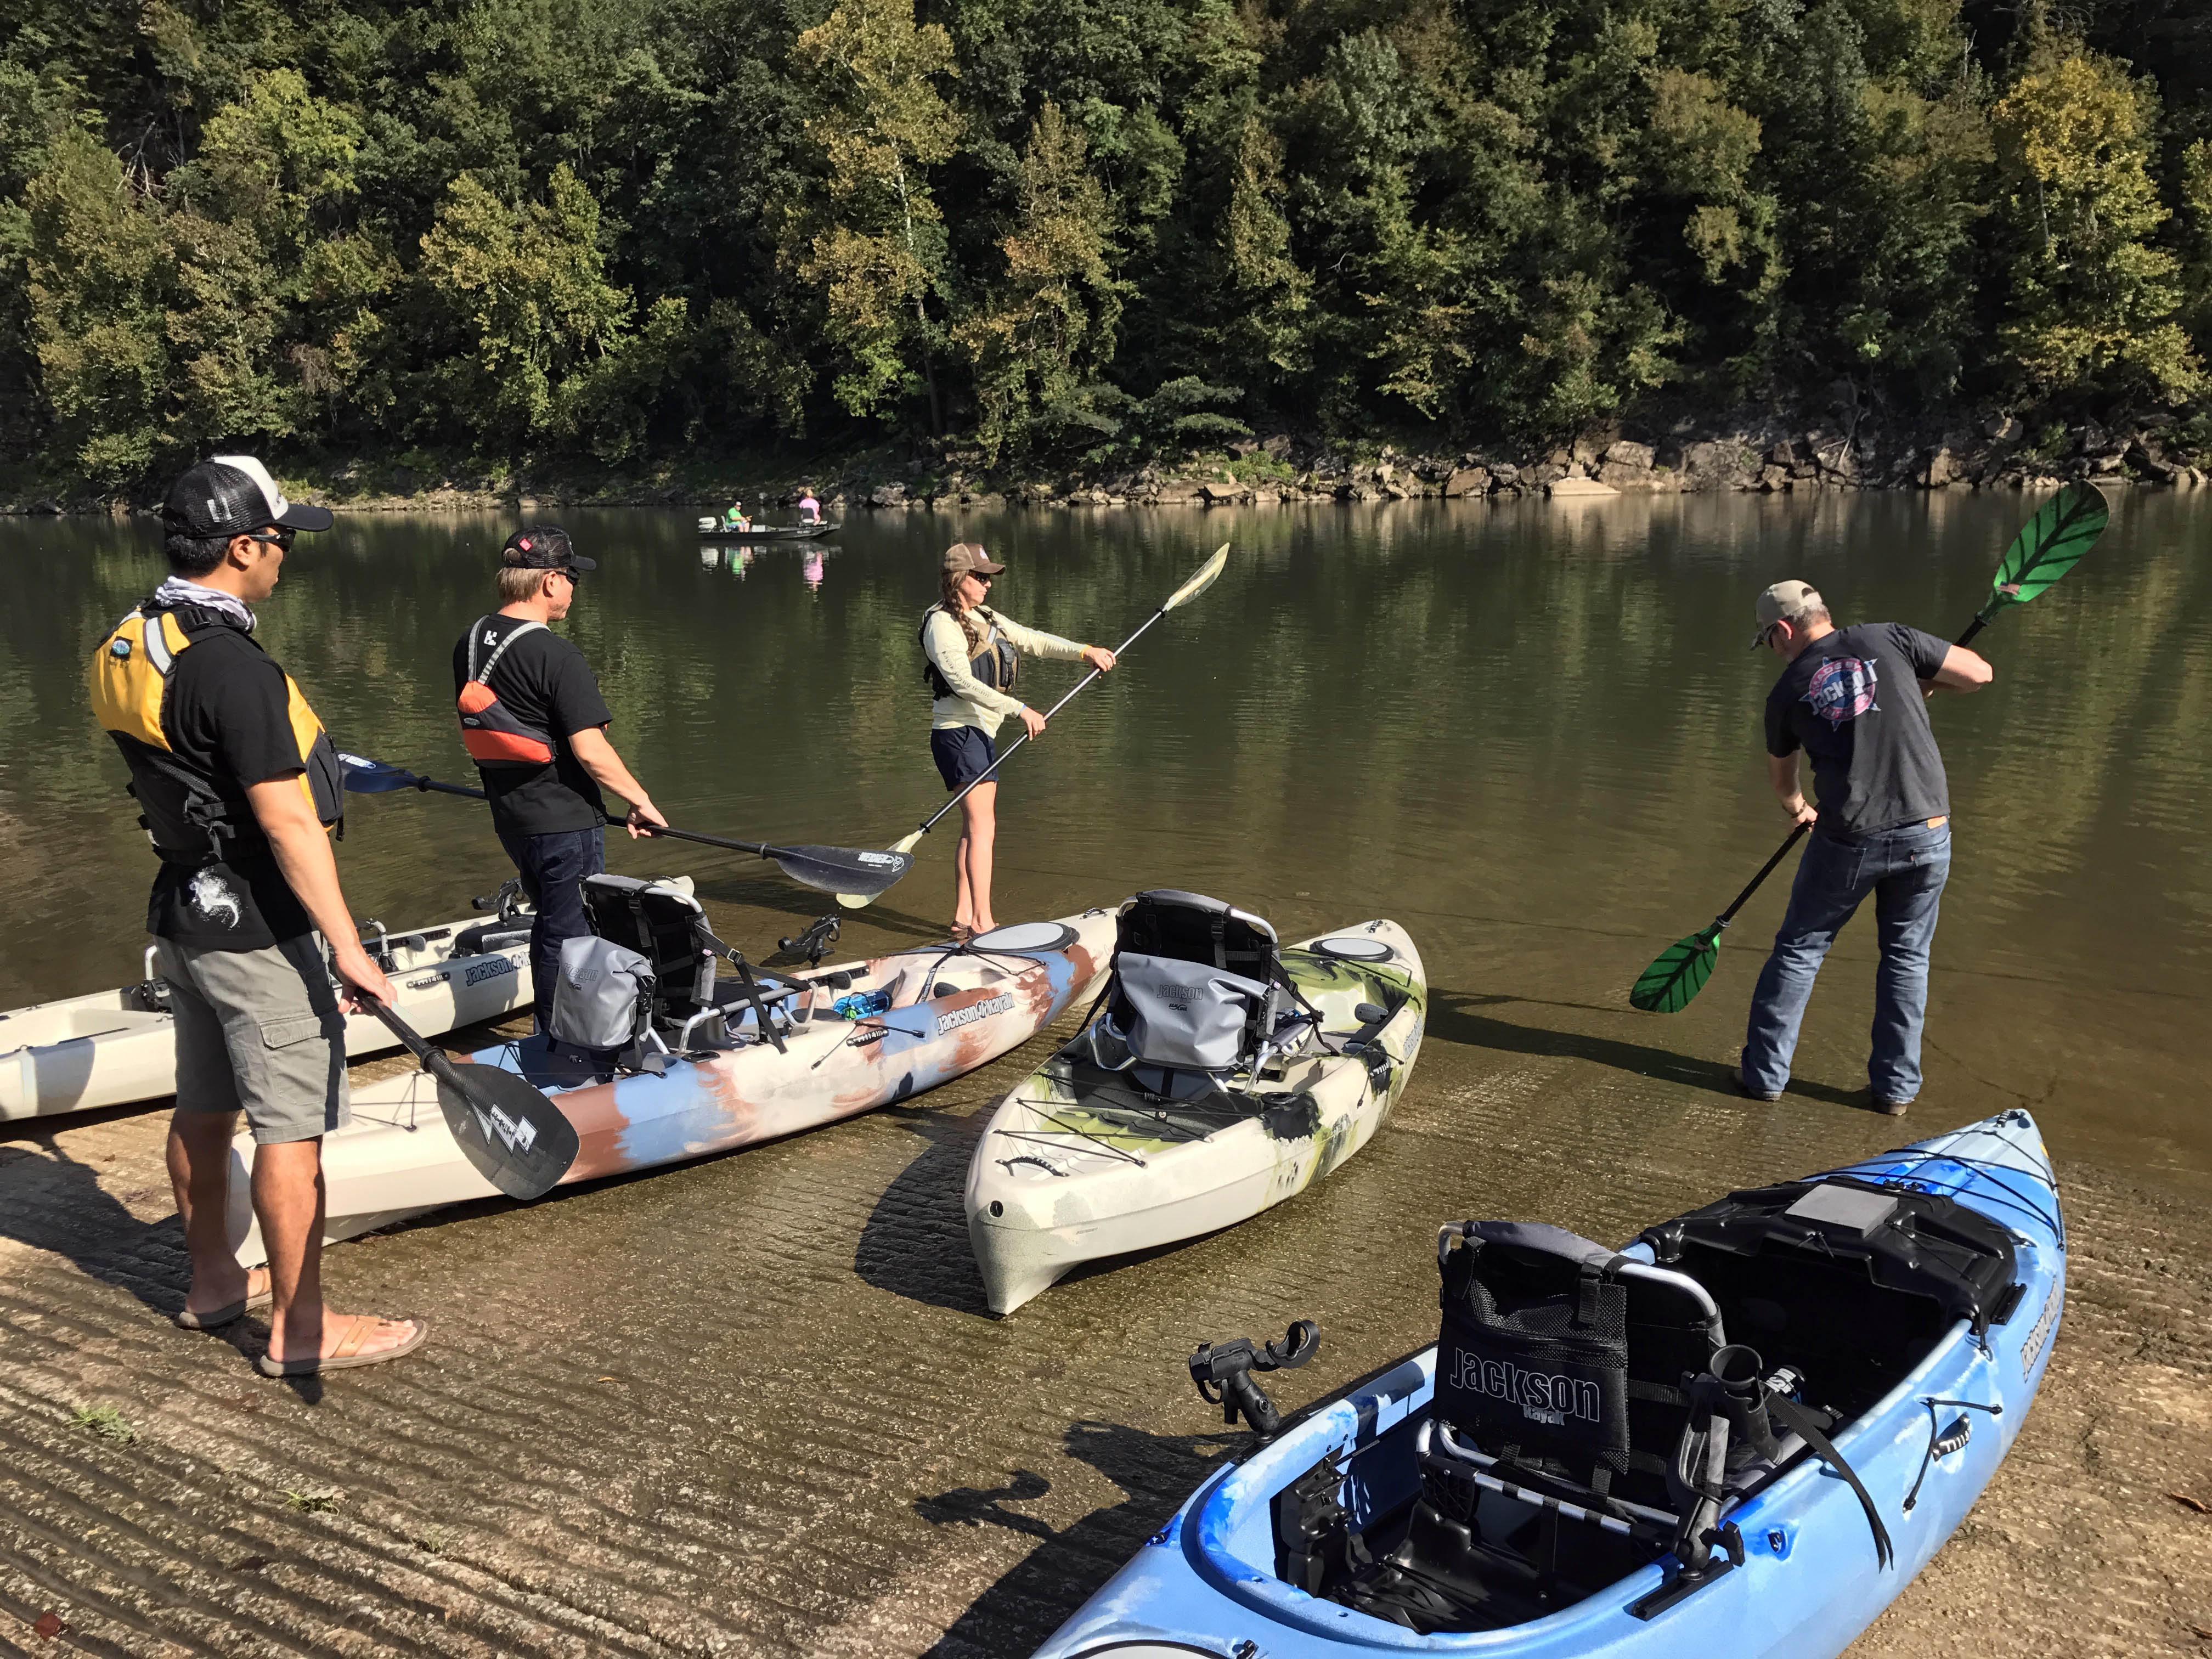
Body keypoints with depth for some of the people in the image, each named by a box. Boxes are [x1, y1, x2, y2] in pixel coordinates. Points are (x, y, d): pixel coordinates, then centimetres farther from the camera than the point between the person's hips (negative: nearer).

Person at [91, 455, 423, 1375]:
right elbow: (286, 823, -26)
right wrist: (348, 949, -23)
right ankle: (301, 1326, 9)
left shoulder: (133, 645, 6)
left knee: (206, 1107, 20)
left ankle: (213, 1281, 36)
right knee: (292, 1126, 0)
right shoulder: (231, 666, -24)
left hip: (185, 911, 10)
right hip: (254, 929, -10)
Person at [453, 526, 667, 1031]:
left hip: (509, 815, 8)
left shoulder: (470, 643, 5)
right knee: (569, 935, 4)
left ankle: (549, 1029, 34)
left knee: (552, 922, 23)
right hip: (565, 819, -8)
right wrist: (640, 800, -10)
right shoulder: (556, 657, -21)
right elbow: (590, 751, -23)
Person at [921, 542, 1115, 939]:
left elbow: (1033, 641, 14)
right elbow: (963, 683, -22)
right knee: (982, 827, -12)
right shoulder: (941, 624, -12)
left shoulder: (986, 619, 16)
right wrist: (1020, 709, -26)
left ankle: (963, 920, 15)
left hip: (982, 735, 9)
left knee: (977, 828, 10)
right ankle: (982, 923, -12)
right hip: (958, 732, -9)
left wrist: (1084, 652, 1)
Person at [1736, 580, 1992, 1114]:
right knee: (1907, 956, 17)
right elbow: (1979, 674, 4)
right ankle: (1896, 1086, 22)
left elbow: (1780, 775, 22)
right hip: (1927, 833, 1)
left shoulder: (1788, 693, 5)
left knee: (1799, 949, 15)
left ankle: (1765, 1073, 20)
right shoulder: (1890, 640, 2)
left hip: (1850, 840, -1)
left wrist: (1797, 808, 44)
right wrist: (1921, 683, 23)